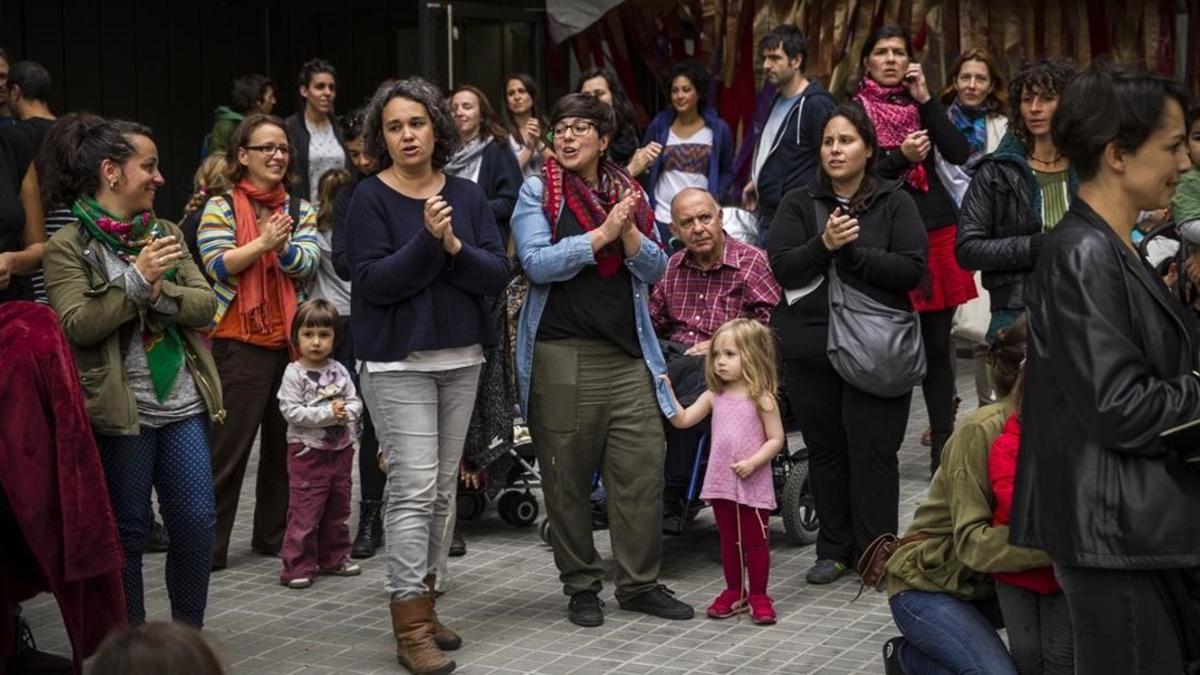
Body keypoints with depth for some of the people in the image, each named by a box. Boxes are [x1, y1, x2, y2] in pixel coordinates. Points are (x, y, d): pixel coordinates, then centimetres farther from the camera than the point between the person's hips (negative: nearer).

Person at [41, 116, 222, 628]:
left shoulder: (166, 235, 11)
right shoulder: (69, 248, -4)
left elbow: (205, 303, 4)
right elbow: (78, 326, -15)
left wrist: (162, 295, -15)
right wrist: (136, 279, -20)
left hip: (183, 404, 5)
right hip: (120, 412, -4)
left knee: (196, 522, 4)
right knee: (127, 530, 6)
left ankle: (188, 633, 21)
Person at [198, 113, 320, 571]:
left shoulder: (300, 209, 10)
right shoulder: (221, 207, -2)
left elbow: (309, 264, -4)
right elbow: (218, 265, -12)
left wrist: (282, 246, -23)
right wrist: (263, 243, -22)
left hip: (292, 340, 5)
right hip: (240, 344, -5)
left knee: (284, 442, 11)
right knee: (229, 447, -2)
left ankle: (274, 535, 23)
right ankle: (208, 545, 6)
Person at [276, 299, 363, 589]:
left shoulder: (339, 371, 6)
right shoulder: (294, 373, -9)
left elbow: (355, 402, 6)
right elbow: (291, 411, -17)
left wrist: (345, 411, -17)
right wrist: (328, 413, -21)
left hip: (341, 449, 6)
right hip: (307, 451, -6)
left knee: (338, 508, 15)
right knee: (304, 510, -6)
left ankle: (334, 557, 28)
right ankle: (297, 565, -1)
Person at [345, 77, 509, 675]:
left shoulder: (467, 195, 6)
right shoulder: (370, 198, -5)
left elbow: (497, 276, -1)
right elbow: (374, 282, -14)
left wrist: (455, 246, -17)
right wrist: (427, 239, -23)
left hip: (462, 356, 5)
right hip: (397, 361, -4)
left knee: (443, 487, 9)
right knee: (413, 488, -9)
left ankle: (423, 599, 21)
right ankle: (410, 625, -5)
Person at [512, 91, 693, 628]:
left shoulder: (630, 193, 13)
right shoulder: (537, 192, 2)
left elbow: (655, 269, 8)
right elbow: (537, 263, -11)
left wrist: (629, 232, -10)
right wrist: (602, 233, -13)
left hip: (628, 352, 3)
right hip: (562, 355, -3)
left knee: (643, 469, 0)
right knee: (567, 478, 3)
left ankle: (640, 583, 11)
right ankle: (580, 585, 16)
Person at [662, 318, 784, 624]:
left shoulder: (761, 398, -9)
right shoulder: (714, 397, 6)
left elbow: (776, 439, -9)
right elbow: (682, 420, 3)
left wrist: (753, 462, -20)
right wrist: (668, 392, -7)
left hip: (754, 484, -5)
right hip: (721, 482, 5)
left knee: (755, 541, 4)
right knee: (728, 540, 14)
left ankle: (758, 596, 14)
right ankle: (733, 593, 25)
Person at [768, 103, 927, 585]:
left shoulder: (894, 202, 3)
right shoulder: (799, 203, 9)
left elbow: (912, 270, -7)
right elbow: (782, 268, -3)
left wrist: (854, 251, -14)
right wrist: (824, 244, -18)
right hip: (811, 345, 2)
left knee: (873, 451, -1)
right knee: (825, 449, 8)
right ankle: (835, 549, 20)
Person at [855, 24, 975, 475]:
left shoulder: (920, 103, 12)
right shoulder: (854, 109, 4)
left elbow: (959, 154, -2)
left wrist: (925, 100, -6)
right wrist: (900, 158, -17)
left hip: (936, 229, 3)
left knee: (937, 342, 3)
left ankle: (943, 445, 9)